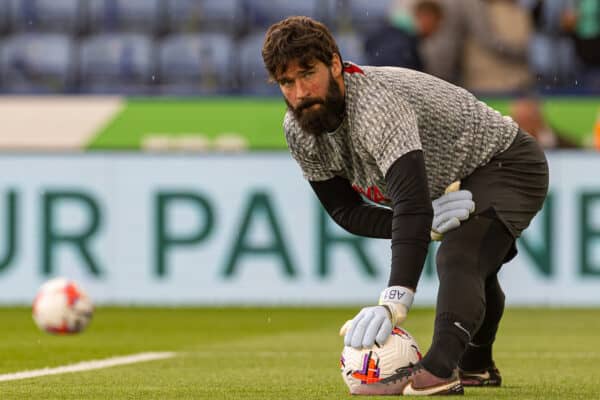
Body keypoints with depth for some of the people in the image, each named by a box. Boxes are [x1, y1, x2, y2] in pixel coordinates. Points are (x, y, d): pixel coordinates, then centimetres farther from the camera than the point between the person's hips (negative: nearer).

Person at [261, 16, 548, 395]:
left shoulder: (377, 102, -39)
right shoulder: (298, 129, -13)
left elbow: (412, 202, -49)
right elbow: (345, 210, -7)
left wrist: (395, 300, -60)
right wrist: (425, 224, -27)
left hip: (509, 165, -9)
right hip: (455, 184, 9)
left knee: (458, 261, -35)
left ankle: (438, 370, -55)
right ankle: (476, 365, 57)